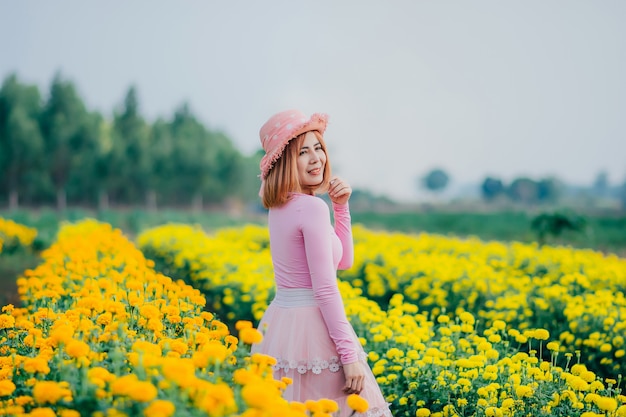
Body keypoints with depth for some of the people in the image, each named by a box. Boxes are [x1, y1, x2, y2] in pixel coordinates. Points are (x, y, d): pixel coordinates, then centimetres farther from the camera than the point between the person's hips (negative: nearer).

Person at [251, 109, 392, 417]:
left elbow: (343, 260, 16)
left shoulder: (279, 207, 10)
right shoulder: (312, 208, -16)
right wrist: (350, 356, -17)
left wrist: (340, 207, 6)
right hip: (311, 326, -9)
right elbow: (324, 289, -19)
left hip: (277, 322, 9)